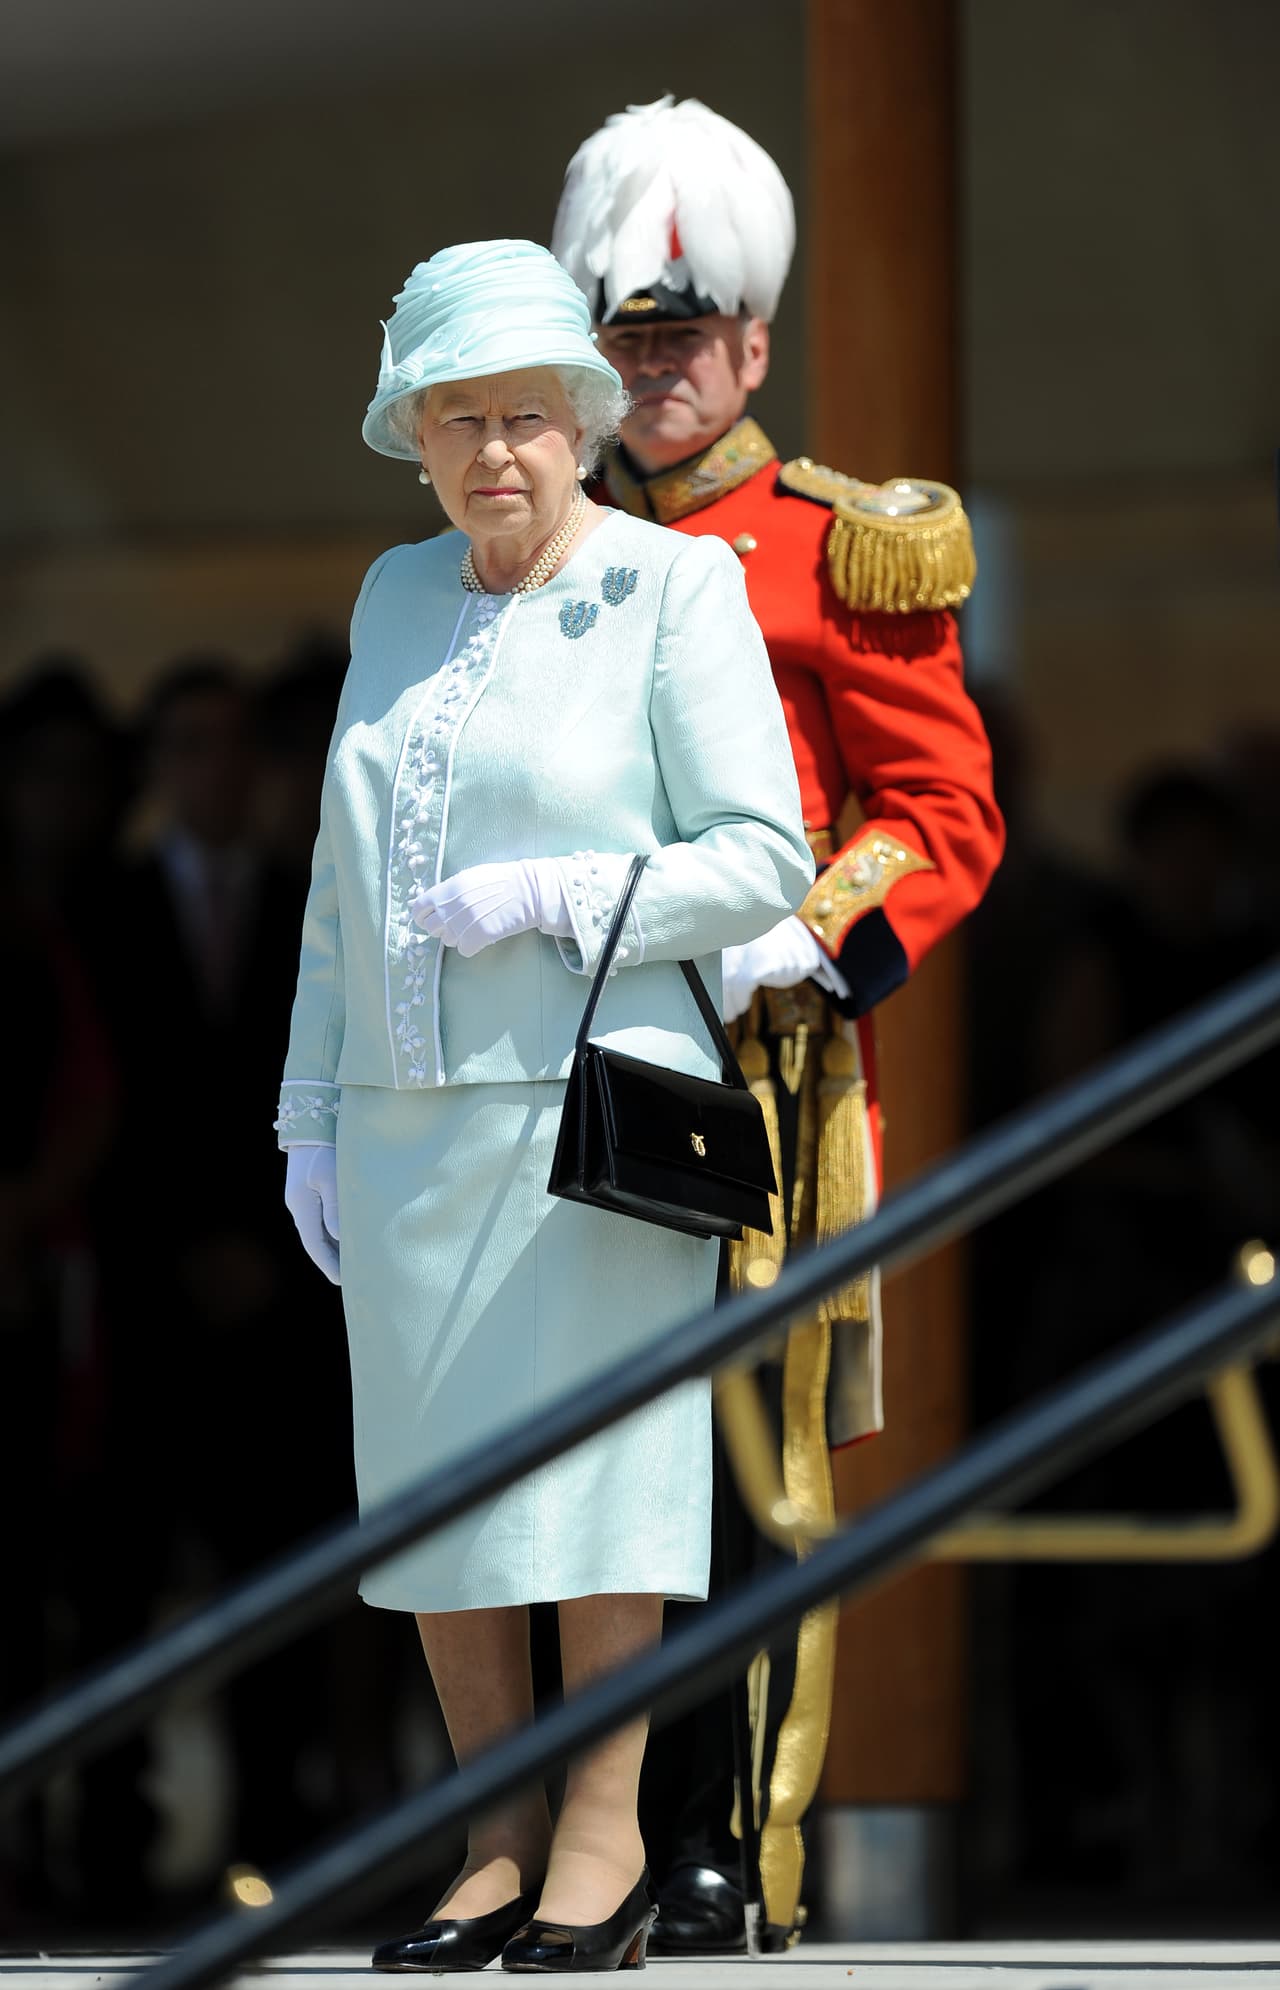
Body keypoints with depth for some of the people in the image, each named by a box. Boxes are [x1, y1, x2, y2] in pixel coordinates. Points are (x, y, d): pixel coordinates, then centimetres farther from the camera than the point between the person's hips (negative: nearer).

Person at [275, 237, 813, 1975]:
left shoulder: (674, 592, -3)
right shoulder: (400, 600, 15)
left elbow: (764, 857, -7)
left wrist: (549, 900, -17)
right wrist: (312, 1114, 16)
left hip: (601, 1106, -6)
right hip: (409, 1117, 6)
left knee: (592, 1461, -6)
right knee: (431, 1478, 4)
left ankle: (604, 1843, -1)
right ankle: (503, 1844, 10)